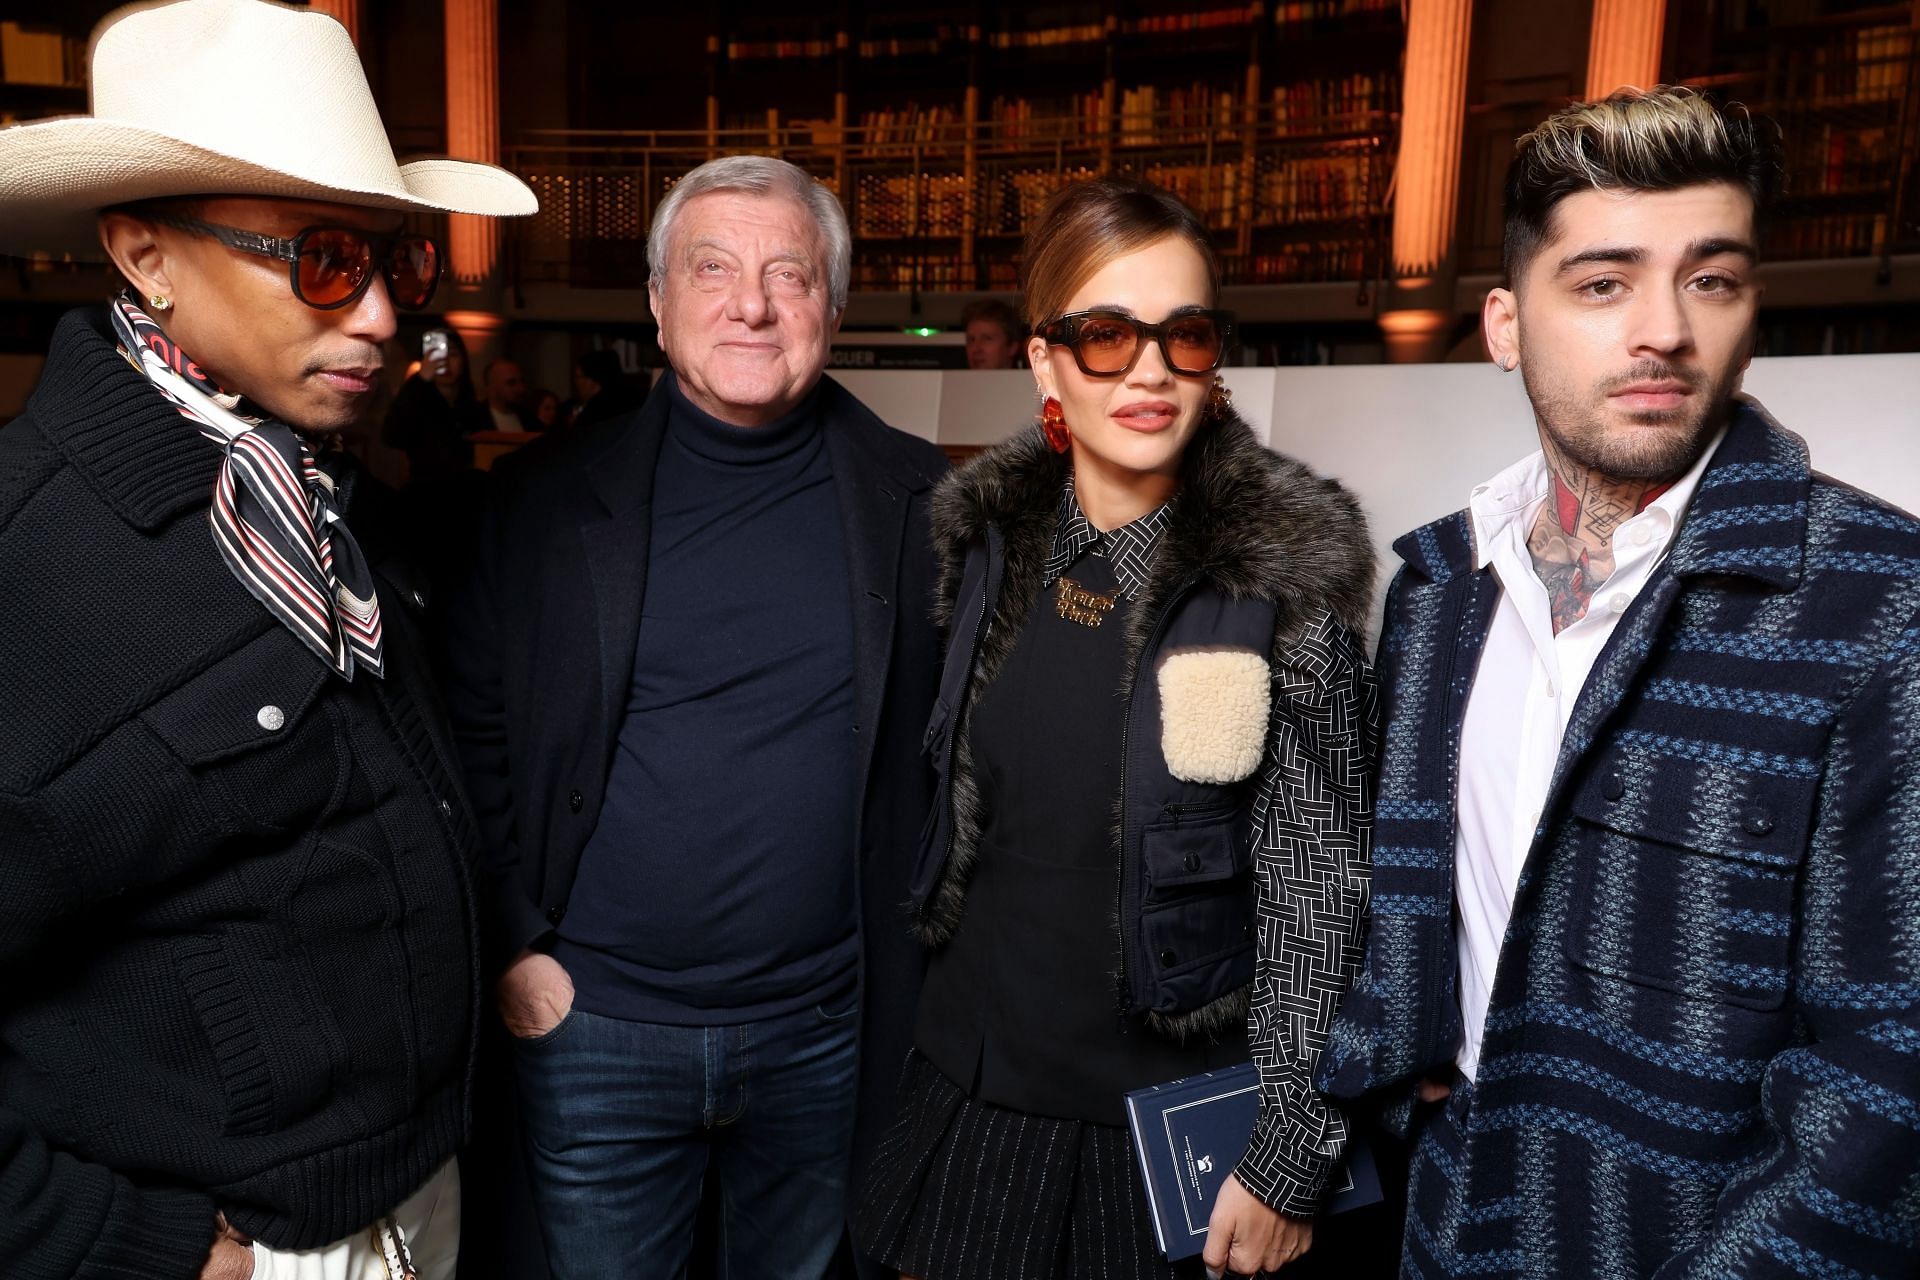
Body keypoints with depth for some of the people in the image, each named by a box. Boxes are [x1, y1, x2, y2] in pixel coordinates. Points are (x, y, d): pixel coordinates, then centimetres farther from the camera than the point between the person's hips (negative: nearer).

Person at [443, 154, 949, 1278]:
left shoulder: (914, 502, -4)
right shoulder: (559, 501, -4)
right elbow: (476, 732, 1)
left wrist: (925, 969, 0)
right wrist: (514, 947, -3)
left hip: (827, 1029, 1)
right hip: (595, 1026, 0)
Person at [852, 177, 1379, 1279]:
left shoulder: (1286, 576, -15)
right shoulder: (989, 540, -3)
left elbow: (1318, 882, -12)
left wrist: (1292, 1159, -10)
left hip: (1172, 1112, -3)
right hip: (974, 1085, 4)